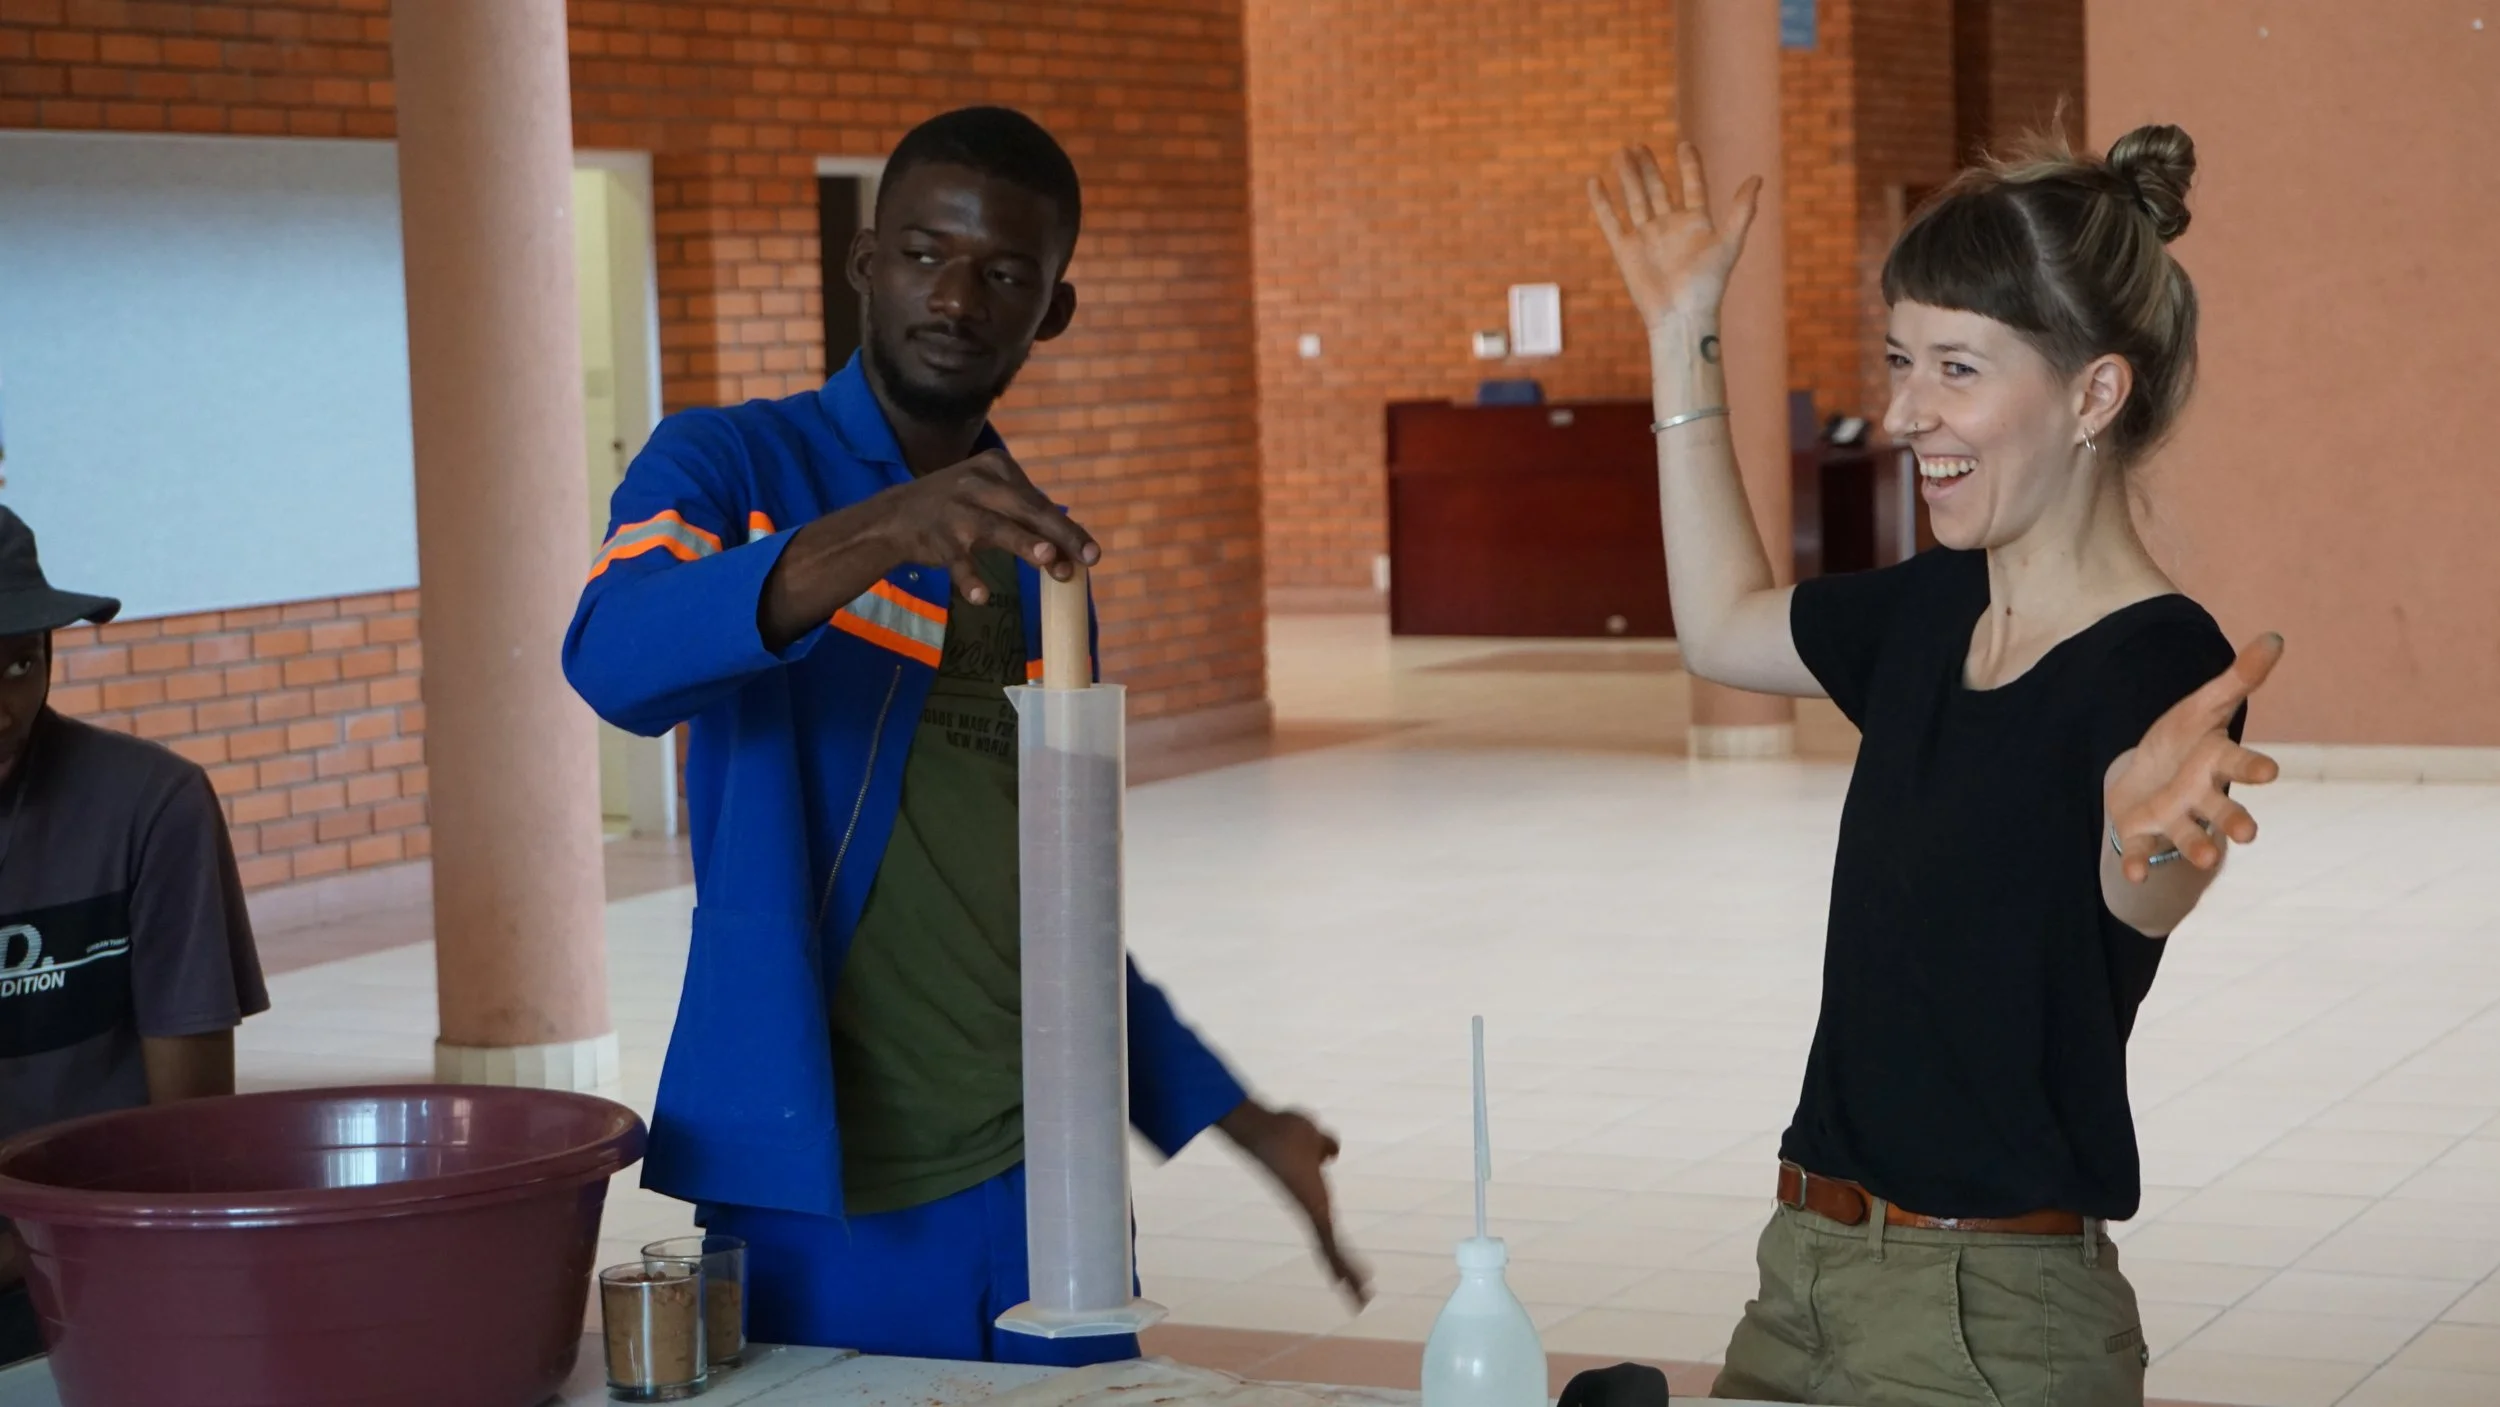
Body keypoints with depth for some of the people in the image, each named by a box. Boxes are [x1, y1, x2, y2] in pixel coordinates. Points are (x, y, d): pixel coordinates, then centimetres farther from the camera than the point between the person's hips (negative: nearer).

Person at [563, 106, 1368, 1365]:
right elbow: (615, 659, -25)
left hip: (1041, 1180, 5)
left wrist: (1234, 1120, 16)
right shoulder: (729, 469, -2)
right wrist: (879, 536, -39)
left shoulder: (1039, 559, 14)